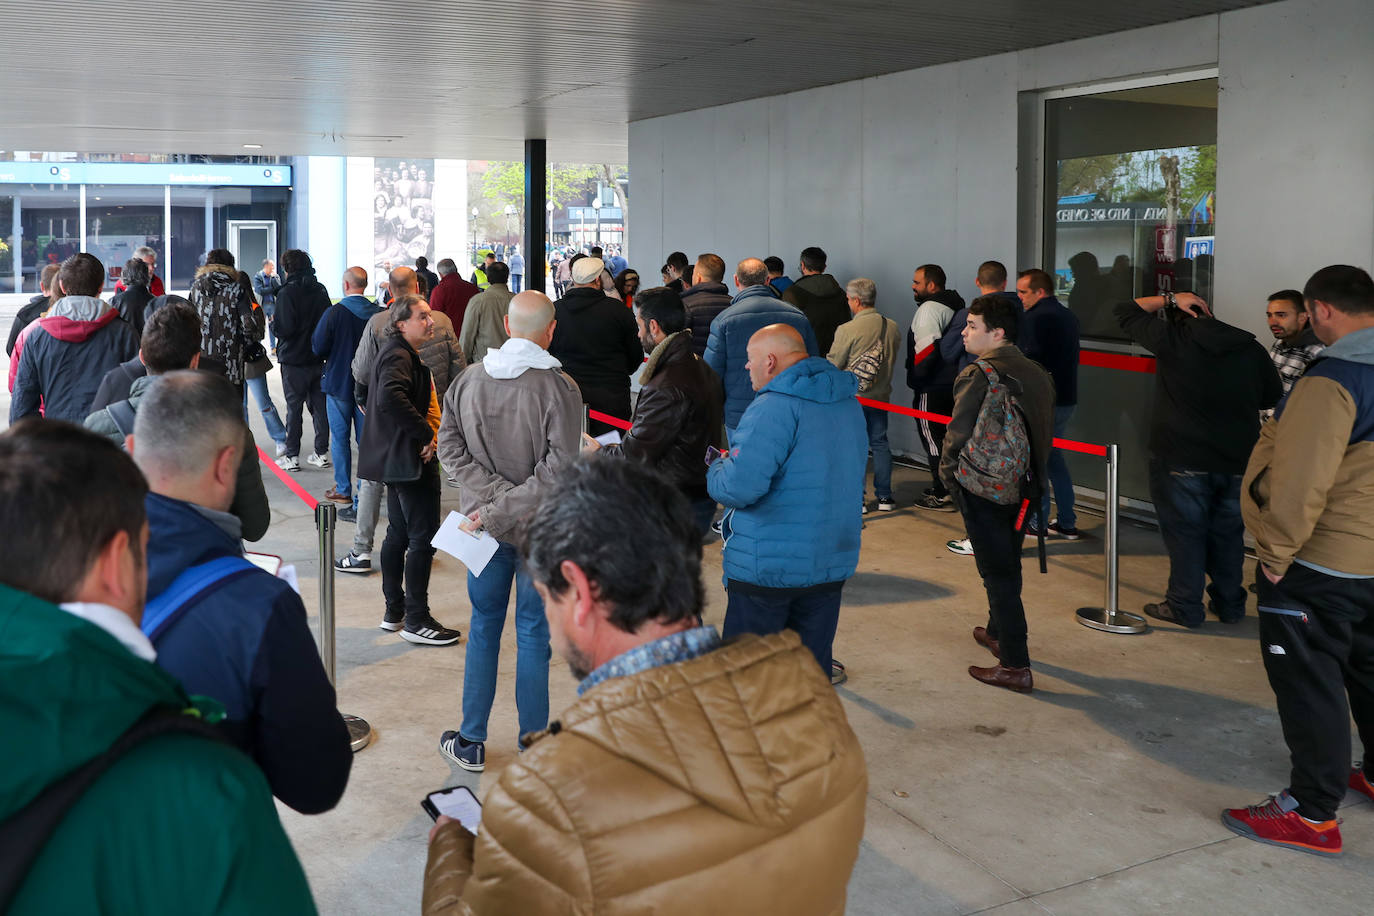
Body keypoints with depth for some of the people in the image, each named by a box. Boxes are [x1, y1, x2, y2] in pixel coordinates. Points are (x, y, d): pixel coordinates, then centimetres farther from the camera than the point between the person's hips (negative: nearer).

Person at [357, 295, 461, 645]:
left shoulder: (399, 353, 17)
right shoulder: (398, 356, -16)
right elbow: (391, 397, -34)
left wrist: (427, 435, 8)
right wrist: (426, 433, -24)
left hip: (396, 457, 11)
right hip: (407, 459, -11)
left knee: (398, 534, 15)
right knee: (423, 538, -7)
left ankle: (394, 612, 24)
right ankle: (416, 620, -2)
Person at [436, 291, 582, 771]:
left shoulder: (468, 379, -1)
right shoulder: (560, 388, -15)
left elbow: (449, 445, -4)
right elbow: (557, 470, -21)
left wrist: (493, 494, -10)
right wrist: (502, 509, -17)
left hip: (484, 528, 4)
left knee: (484, 628, 16)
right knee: (534, 635, 6)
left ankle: (471, 742, 23)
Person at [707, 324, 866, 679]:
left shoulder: (775, 408, -18)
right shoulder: (848, 402, 9)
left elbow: (739, 487, -25)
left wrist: (717, 466, -2)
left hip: (768, 567, -7)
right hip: (833, 561, 8)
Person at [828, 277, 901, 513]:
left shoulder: (847, 330, -17)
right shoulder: (892, 327, -2)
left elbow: (832, 365, -10)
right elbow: (893, 359, 10)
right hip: (880, 395, 5)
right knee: (879, 443, 13)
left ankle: (856, 499, 6)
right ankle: (884, 497, 16)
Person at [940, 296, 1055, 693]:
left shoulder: (977, 375, -19)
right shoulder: (1036, 374, 4)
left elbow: (959, 435, -18)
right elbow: (1046, 430, 10)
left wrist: (948, 474, -2)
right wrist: (1032, 474, 19)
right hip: (1021, 486, 7)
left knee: (998, 573, -1)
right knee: (1007, 565, 23)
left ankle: (1015, 666, 1)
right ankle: (998, 632, 43)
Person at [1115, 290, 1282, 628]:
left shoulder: (1172, 339, -8)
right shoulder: (1251, 348, 2)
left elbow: (1125, 312, 3)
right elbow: (1272, 396, 13)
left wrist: (1168, 299, 6)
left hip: (1183, 460, -4)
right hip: (1238, 460, 4)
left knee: (1184, 532, 6)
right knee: (1228, 534, 16)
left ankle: (1185, 607, 11)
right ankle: (1229, 605, 26)